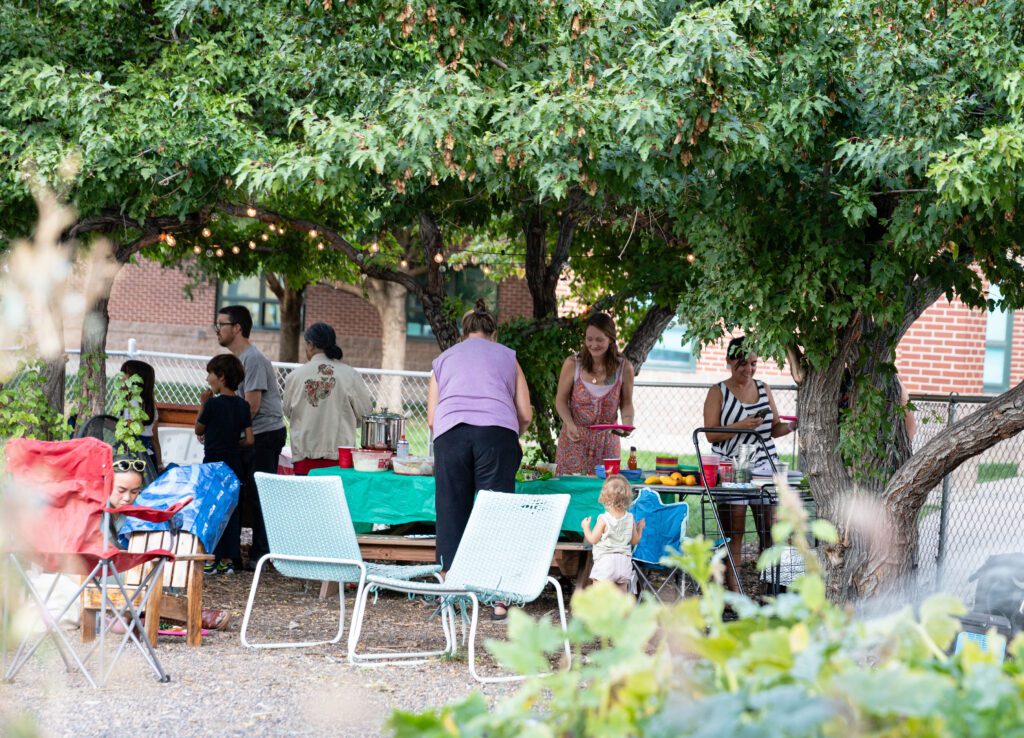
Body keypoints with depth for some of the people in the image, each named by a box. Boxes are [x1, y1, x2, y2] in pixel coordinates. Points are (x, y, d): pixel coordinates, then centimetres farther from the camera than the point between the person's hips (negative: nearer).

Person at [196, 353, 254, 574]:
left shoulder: (213, 404, -13)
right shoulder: (242, 405, 4)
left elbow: (198, 430, 0)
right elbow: (249, 439, 2)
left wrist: (203, 404, 6)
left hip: (213, 463, -6)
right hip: (235, 464, 6)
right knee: (232, 509, 10)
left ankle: (212, 560, 2)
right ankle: (228, 559, 11)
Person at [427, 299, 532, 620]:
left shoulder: (444, 359, 26)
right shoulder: (506, 356, 23)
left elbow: (431, 419, 21)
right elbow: (525, 415, 19)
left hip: (450, 433, 1)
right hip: (497, 431, -1)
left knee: (451, 513, 5)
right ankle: (499, 599, -8)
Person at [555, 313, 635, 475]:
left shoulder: (624, 368, -5)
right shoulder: (572, 364, -7)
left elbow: (626, 404, 5)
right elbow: (561, 400, 1)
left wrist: (627, 423, -15)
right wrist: (570, 424, -16)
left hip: (606, 442, 1)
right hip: (574, 439, 0)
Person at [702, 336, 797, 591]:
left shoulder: (763, 389, 13)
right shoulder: (718, 392, 1)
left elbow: (774, 429, 17)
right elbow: (711, 434, -6)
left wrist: (790, 426, -5)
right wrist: (741, 426, -19)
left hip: (765, 466, 3)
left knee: (770, 532, -2)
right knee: (733, 534, -3)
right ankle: (733, 591, -1)